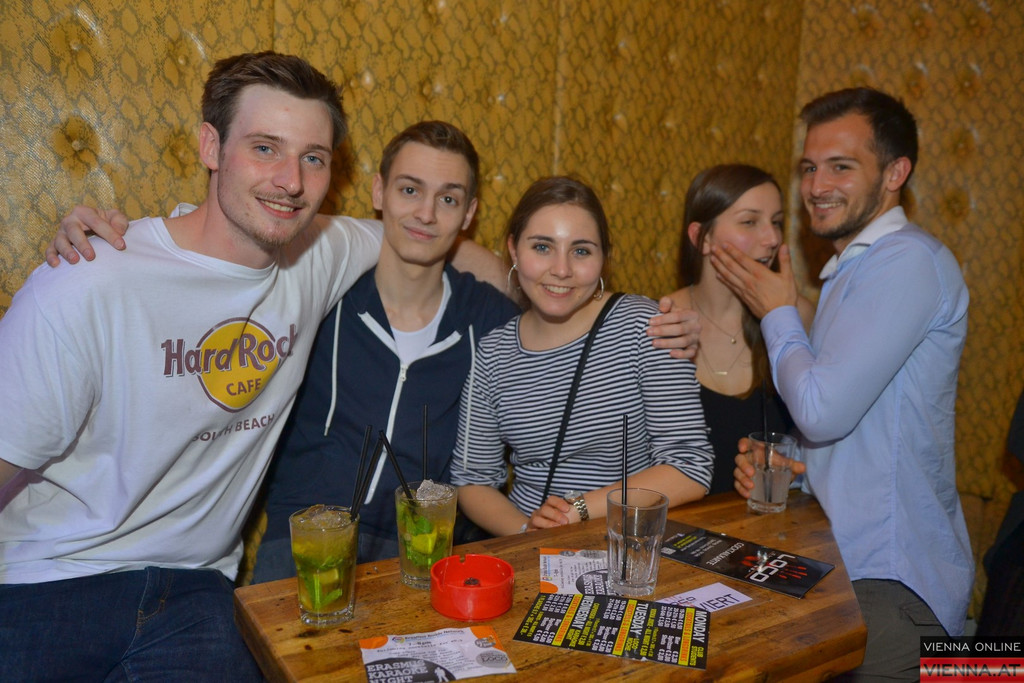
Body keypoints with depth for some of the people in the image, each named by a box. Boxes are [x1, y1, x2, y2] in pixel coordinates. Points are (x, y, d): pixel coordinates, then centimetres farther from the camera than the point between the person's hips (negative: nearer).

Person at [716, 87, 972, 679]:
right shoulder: (855, 268, 17)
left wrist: (778, 314, -7)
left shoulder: (906, 260, -16)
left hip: (890, 585, -9)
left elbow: (822, 409, -24)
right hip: (847, 563, 9)